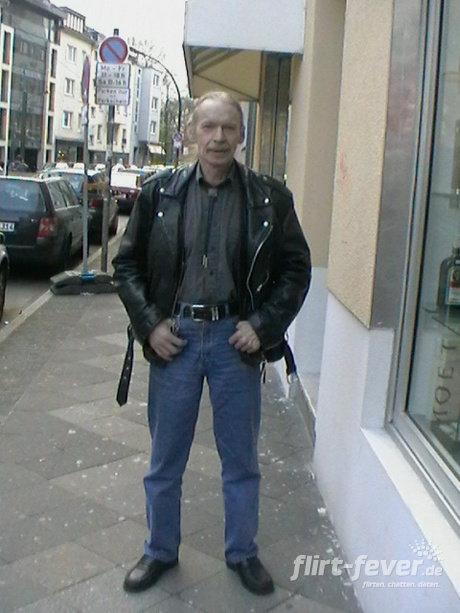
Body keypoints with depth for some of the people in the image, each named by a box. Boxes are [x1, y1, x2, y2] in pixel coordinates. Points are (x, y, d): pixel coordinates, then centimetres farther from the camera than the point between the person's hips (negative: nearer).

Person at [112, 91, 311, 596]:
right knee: (165, 457, 14)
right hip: (175, 335, 1)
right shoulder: (160, 191, -1)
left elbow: (296, 268, 2)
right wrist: (149, 324, -5)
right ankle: (160, 551, 35)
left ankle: (242, 553, 35)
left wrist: (263, 326, -7)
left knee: (241, 458, 13)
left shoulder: (269, 198, -4)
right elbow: (127, 263, 5)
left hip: (235, 337, 0)